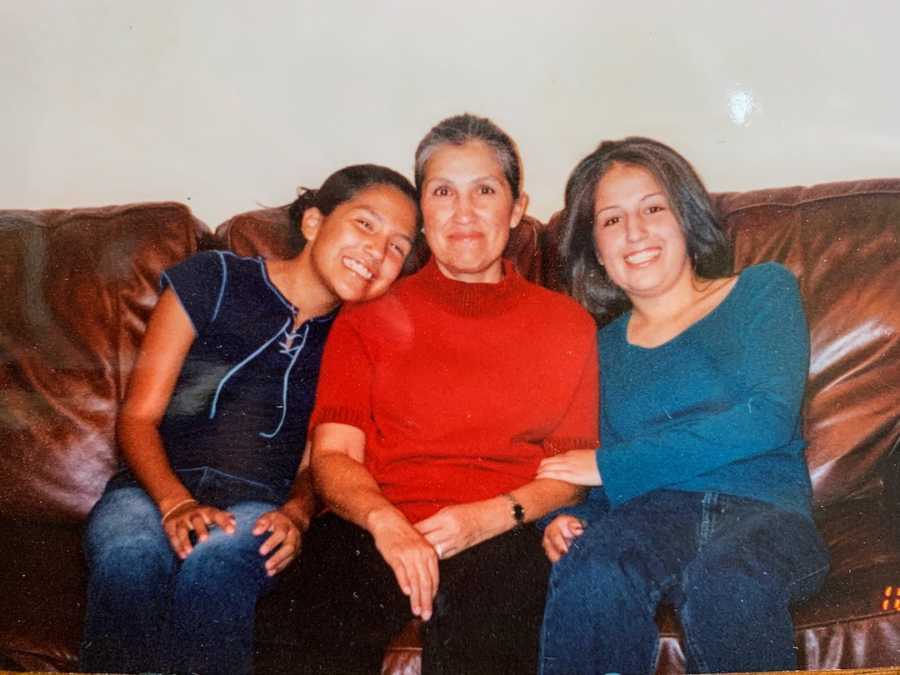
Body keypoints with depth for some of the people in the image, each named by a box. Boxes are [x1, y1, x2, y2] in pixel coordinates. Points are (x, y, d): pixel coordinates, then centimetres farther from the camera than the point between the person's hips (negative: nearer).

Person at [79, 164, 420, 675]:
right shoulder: (212, 281, 5)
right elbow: (138, 416, 2)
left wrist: (296, 514, -10)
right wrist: (176, 502, -15)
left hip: (258, 504, 1)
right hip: (154, 488, 0)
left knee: (215, 563, -35)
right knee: (130, 560, -36)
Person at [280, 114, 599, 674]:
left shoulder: (567, 323, 17)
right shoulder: (369, 319, 17)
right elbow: (333, 454, 6)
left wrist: (494, 515, -8)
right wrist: (385, 521, -16)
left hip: (500, 538, 1)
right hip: (373, 531, 0)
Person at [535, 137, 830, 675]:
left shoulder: (764, 290, 13)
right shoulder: (601, 346, 21)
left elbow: (769, 419, -4)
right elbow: (577, 480, 15)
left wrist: (611, 465, -5)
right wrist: (559, 519, -11)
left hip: (763, 512, -1)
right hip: (649, 514, 2)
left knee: (724, 576, -37)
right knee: (591, 570, -33)